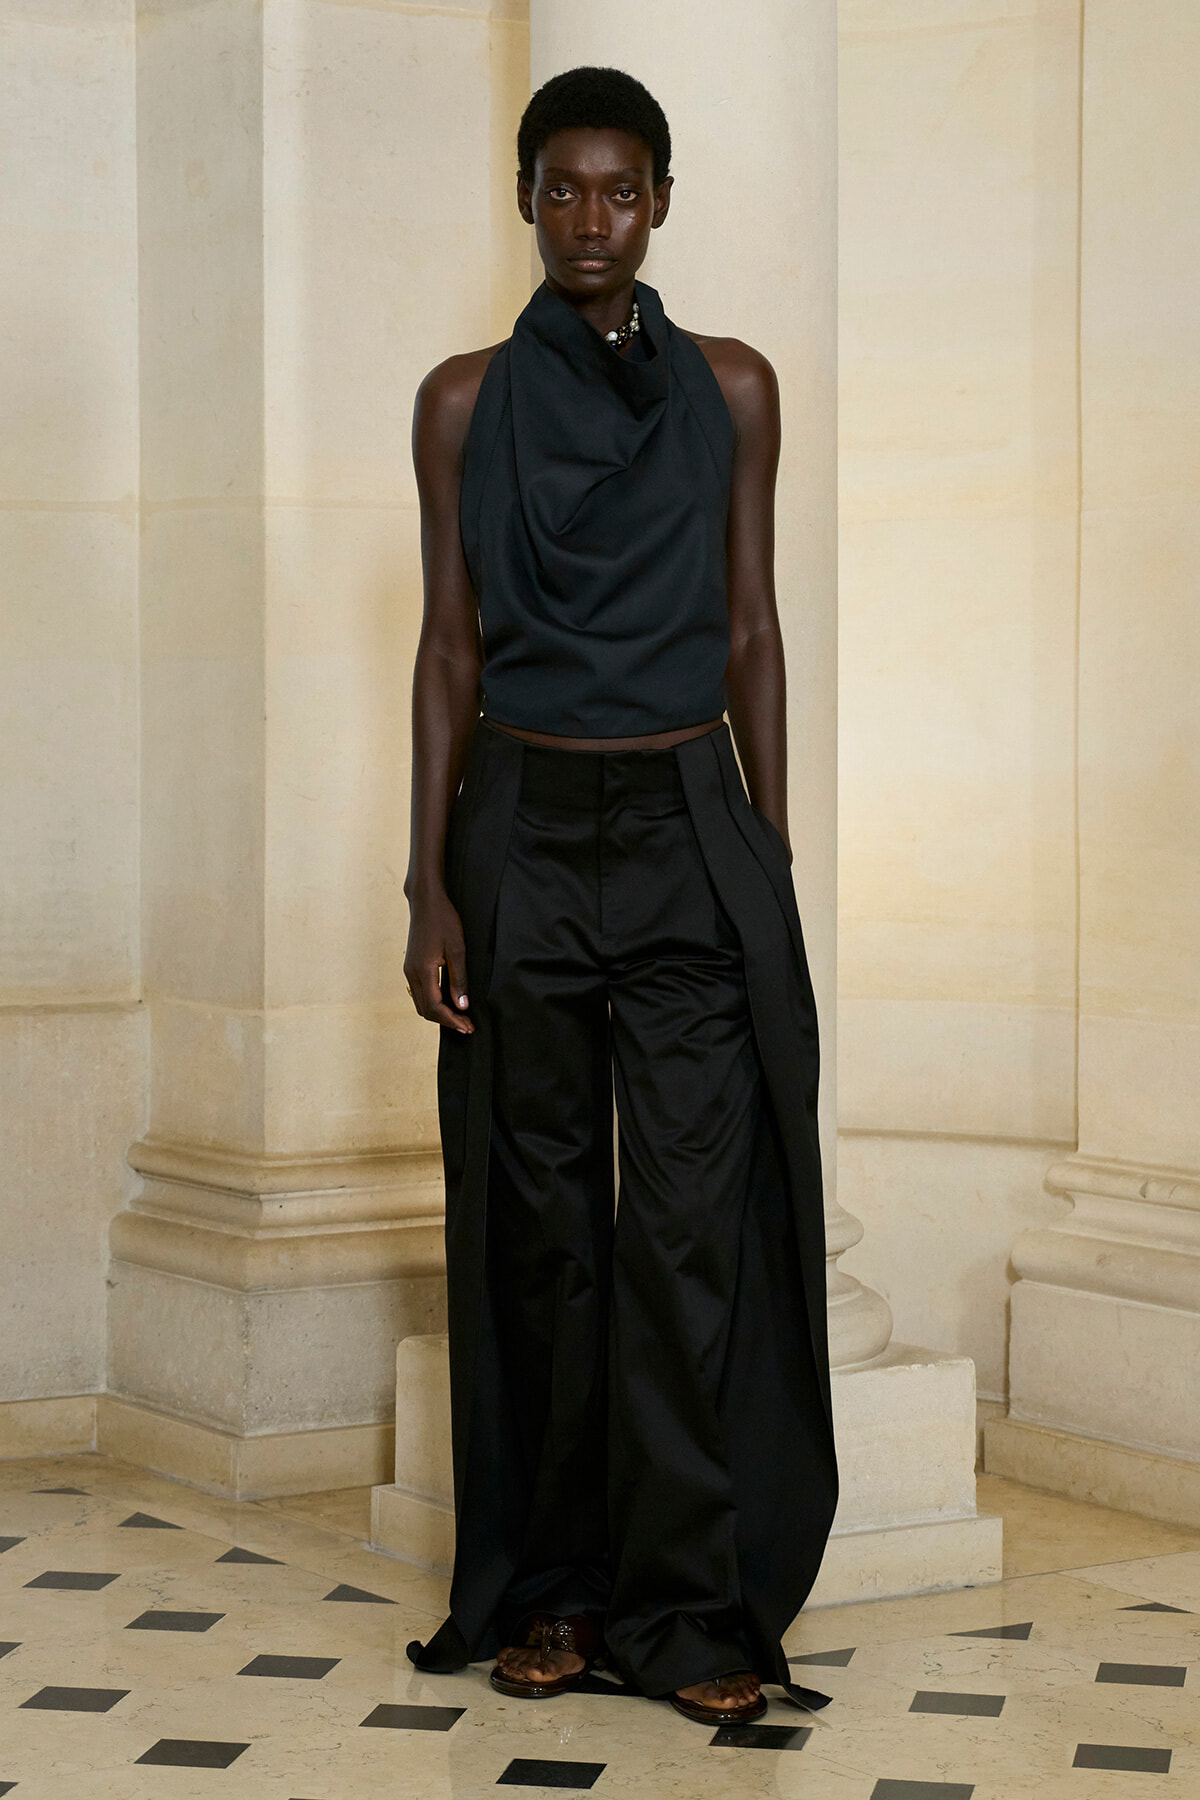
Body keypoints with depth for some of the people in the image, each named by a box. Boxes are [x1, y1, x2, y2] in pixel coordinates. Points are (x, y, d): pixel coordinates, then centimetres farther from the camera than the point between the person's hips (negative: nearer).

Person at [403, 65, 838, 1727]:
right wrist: (432, 885, -3)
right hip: (527, 833, 0)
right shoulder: (469, 398, 4)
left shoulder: (733, 389, 6)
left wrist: (775, 863, 3)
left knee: (695, 1220, -3)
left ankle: (690, 1603, 4)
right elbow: (450, 647, 3)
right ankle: (551, 1586, 16)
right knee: (541, 1221, 5)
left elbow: (752, 633, 7)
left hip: (691, 832, 0)